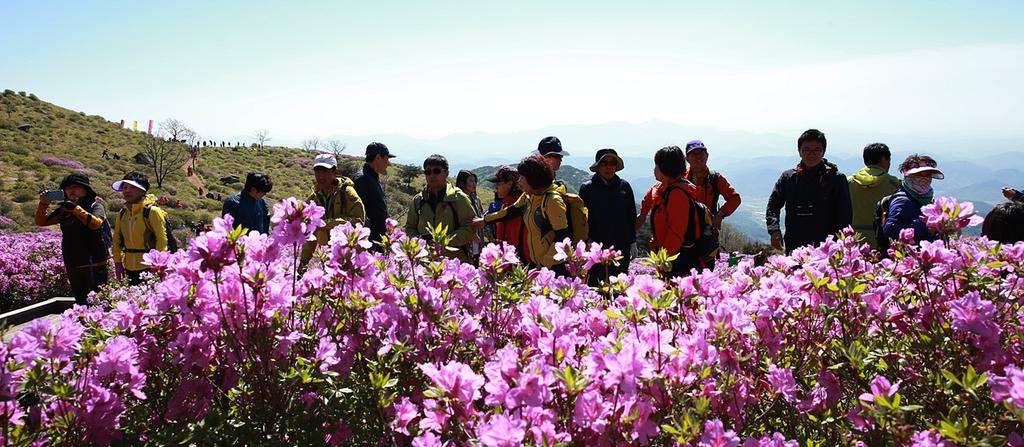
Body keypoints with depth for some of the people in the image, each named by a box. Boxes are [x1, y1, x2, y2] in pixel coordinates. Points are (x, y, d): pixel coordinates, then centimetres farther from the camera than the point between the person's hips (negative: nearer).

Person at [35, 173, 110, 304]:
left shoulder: (95, 207, -3)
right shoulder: (64, 209, 11)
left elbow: (95, 223, -23)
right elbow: (41, 221, 12)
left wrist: (75, 208, -30)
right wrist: (43, 204, -4)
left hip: (94, 264, -6)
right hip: (73, 264, 6)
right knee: (80, 301, 14)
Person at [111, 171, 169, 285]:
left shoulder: (152, 211, -9)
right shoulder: (122, 214, 10)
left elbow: (162, 240, -12)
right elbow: (117, 240, 17)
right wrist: (118, 262, 10)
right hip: (130, 268, 7)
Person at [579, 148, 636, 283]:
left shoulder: (624, 186, 4)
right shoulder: (587, 188, -2)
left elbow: (631, 216, 10)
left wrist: (632, 242, 11)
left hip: (621, 247, 2)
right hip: (595, 246, -2)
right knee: (594, 283, 1)